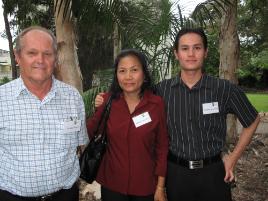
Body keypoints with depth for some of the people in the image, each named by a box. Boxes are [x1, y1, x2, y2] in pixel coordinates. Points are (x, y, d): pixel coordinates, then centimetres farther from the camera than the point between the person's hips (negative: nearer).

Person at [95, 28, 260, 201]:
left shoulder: (224, 89, -9)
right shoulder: (162, 89, -5)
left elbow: (253, 120, 5)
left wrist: (234, 158, 3)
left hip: (212, 173, -1)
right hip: (176, 172, 1)